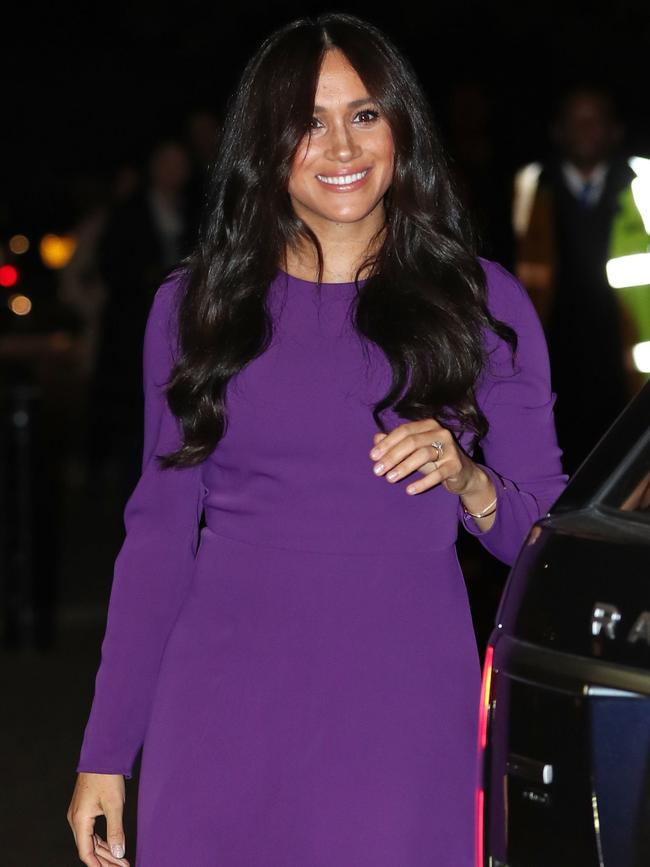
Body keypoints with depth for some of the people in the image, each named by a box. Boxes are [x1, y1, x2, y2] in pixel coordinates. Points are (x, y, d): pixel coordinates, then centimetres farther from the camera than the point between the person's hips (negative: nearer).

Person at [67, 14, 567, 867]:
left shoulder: (480, 301, 4)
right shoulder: (195, 306, 7)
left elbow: (544, 531, 7)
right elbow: (160, 528, 8)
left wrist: (466, 481, -15)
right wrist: (105, 751, 4)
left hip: (403, 710, -1)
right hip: (225, 702, 1)